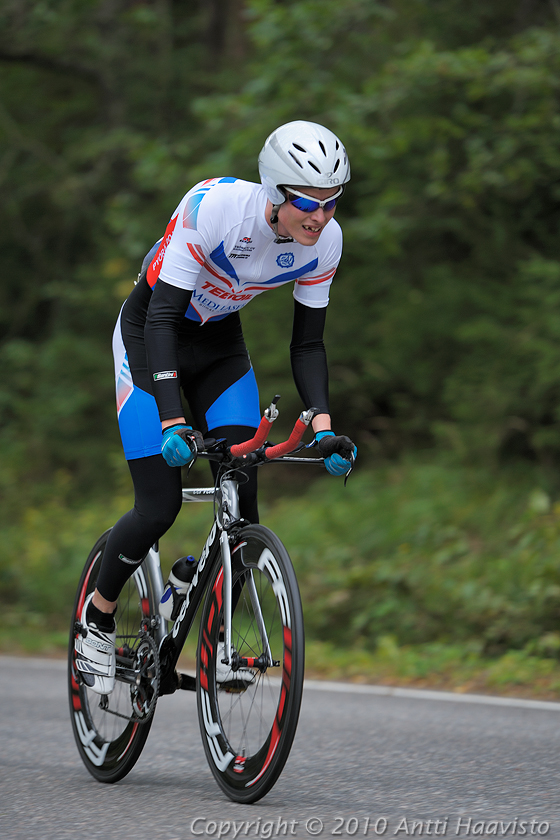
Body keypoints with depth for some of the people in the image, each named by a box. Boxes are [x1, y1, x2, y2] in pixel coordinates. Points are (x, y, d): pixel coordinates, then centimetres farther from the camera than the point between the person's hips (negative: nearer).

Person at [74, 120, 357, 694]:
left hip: (220, 344, 5)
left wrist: (324, 427, -20)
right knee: (160, 507, -12)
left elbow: (307, 344, -7)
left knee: (243, 502, -10)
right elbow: (162, 314, -33)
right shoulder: (213, 207, -34)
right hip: (150, 336, -5)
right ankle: (97, 618, 12)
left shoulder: (324, 241, -18)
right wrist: (173, 421, -43)